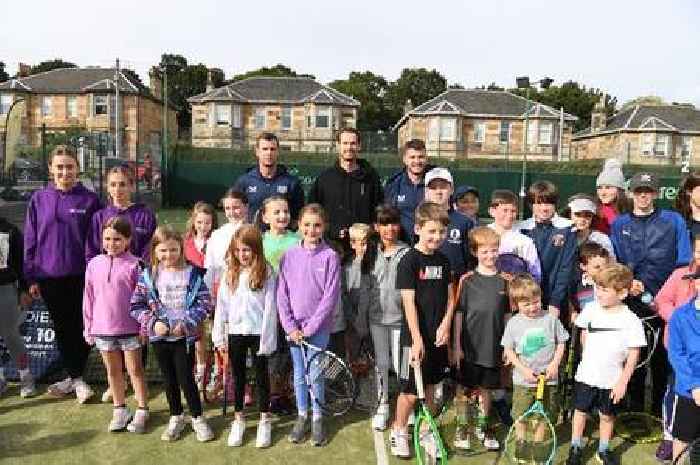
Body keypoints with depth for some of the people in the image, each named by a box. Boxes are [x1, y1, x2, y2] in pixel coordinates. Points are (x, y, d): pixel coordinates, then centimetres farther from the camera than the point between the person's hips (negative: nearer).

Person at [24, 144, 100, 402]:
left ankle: (76, 376, 19)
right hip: (49, 277, 3)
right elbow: (30, 240, 5)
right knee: (61, 328, 13)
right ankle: (74, 376, 27)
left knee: (80, 327, 4)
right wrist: (31, 277, 2)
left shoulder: (89, 199, -4)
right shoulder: (39, 199, 2)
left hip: (81, 276, -2)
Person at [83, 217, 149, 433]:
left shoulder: (134, 265, -10)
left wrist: (144, 325, -9)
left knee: (135, 369, 8)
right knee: (113, 370, 16)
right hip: (103, 329, 4)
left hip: (129, 328, -4)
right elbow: (89, 298, 6)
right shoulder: (94, 264, 1)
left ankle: (142, 410, 20)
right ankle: (119, 409, 30)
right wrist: (88, 328, 7)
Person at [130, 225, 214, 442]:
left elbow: (205, 301, -7)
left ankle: (197, 418, 21)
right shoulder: (148, 276, -2)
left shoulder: (192, 273, -5)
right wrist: (153, 322, -12)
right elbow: (136, 306, 0)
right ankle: (176, 418, 33)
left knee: (186, 378, 2)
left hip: (184, 336, -2)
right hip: (160, 337, 2)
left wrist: (187, 322, -16)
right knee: (169, 378, 15)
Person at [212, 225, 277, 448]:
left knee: (261, 375, 10)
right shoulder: (230, 273, 2)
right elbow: (221, 306, 3)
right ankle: (239, 419, 29)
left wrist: (267, 338, -12)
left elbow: (270, 307, -10)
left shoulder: (266, 273, -9)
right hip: (235, 332, 3)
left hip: (258, 332, -3)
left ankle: (265, 420, 24)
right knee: (238, 376, 15)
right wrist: (219, 336, 1)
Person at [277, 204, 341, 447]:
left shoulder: (330, 256, -8)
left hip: (318, 327, -2)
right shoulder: (289, 256, -1)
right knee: (299, 375, 13)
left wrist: (310, 327, -12)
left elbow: (330, 297, -11)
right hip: (294, 328, 2)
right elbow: (282, 294, -1)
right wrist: (290, 326, -8)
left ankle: (317, 419, 25)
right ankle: (302, 416, 31)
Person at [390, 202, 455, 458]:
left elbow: (450, 298, 9)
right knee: (409, 392, 2)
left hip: (438, 336, 5)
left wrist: (445, 324, -7)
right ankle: (398, 432, 24)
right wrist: (417, 339, -19)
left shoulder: (443, 261, 6)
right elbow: (409, 302, -16)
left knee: (430, 387, 17)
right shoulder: (409, 261, -12)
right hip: (416, 337, -5)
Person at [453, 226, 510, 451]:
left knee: (486, 388, 15)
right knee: (466, 388, 8)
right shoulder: (467, 281, -6)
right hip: (470, 346, -2)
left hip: (493, 346, 2)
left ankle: (483, 426, 34)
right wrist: (456, 346, -6)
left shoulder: (504, 280, 1)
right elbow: (459, 314, -4)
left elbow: (507, 314, 7)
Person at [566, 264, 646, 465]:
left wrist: (623, 382, -11)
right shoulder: (591, 309, -8)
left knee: (607, 416, 15)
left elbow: (633, 355, -11)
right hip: (586, 375, 2)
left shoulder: (631, 321, -16)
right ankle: (576, 448, 31)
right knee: (580, 411, 14)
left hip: (612, 380, -2)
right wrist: (589, 357, 10)